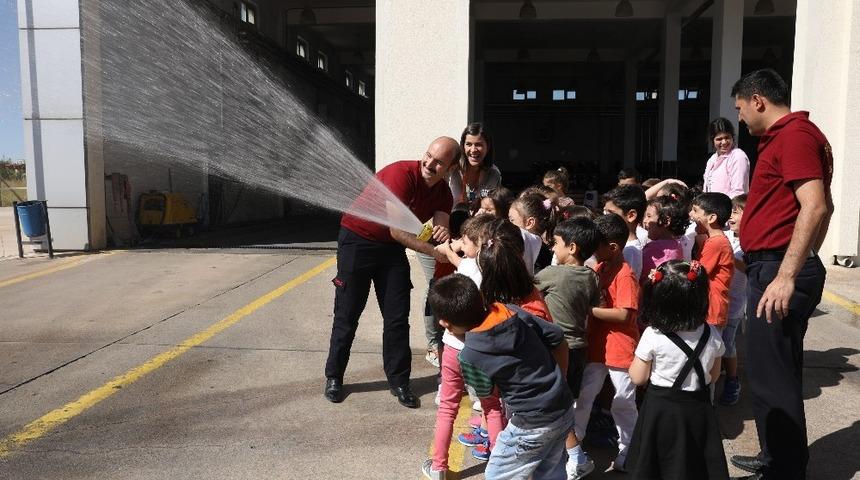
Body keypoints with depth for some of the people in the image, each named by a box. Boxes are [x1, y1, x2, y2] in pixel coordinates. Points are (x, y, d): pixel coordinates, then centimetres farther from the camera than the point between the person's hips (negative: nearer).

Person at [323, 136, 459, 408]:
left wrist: (443, 235, -36)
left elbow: (441, 231, -13)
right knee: (347, 314, 3)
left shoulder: (443, 194, -4)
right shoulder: (401, 174, -26)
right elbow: (397, 230, -29)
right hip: (357, 240, -5)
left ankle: (399, 381, 15)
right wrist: (435, 252, -31)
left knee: (398, 317, 3)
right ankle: (334, 377, 18)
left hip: (392, 248, 6)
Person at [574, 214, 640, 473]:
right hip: (595, 347, 7)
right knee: (581, 396, 13)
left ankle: (628, 452, 28)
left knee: (624, 404, 10)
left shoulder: (625, 276, -19)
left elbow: (624, 315, -26)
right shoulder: (599, 268, 5)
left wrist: (588, 309, -23)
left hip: (620, 350, -7)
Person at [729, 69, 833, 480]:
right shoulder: (790, 135, 19)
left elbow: (815, 207, -23)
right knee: (778, 372, 19)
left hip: (777, 271, -11)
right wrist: (803, 263, 29)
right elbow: (824, 207, 26)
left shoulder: (794, 134, -13)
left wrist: (786, 276, -26)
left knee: (771, 377, -4)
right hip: (780, 268, 11)